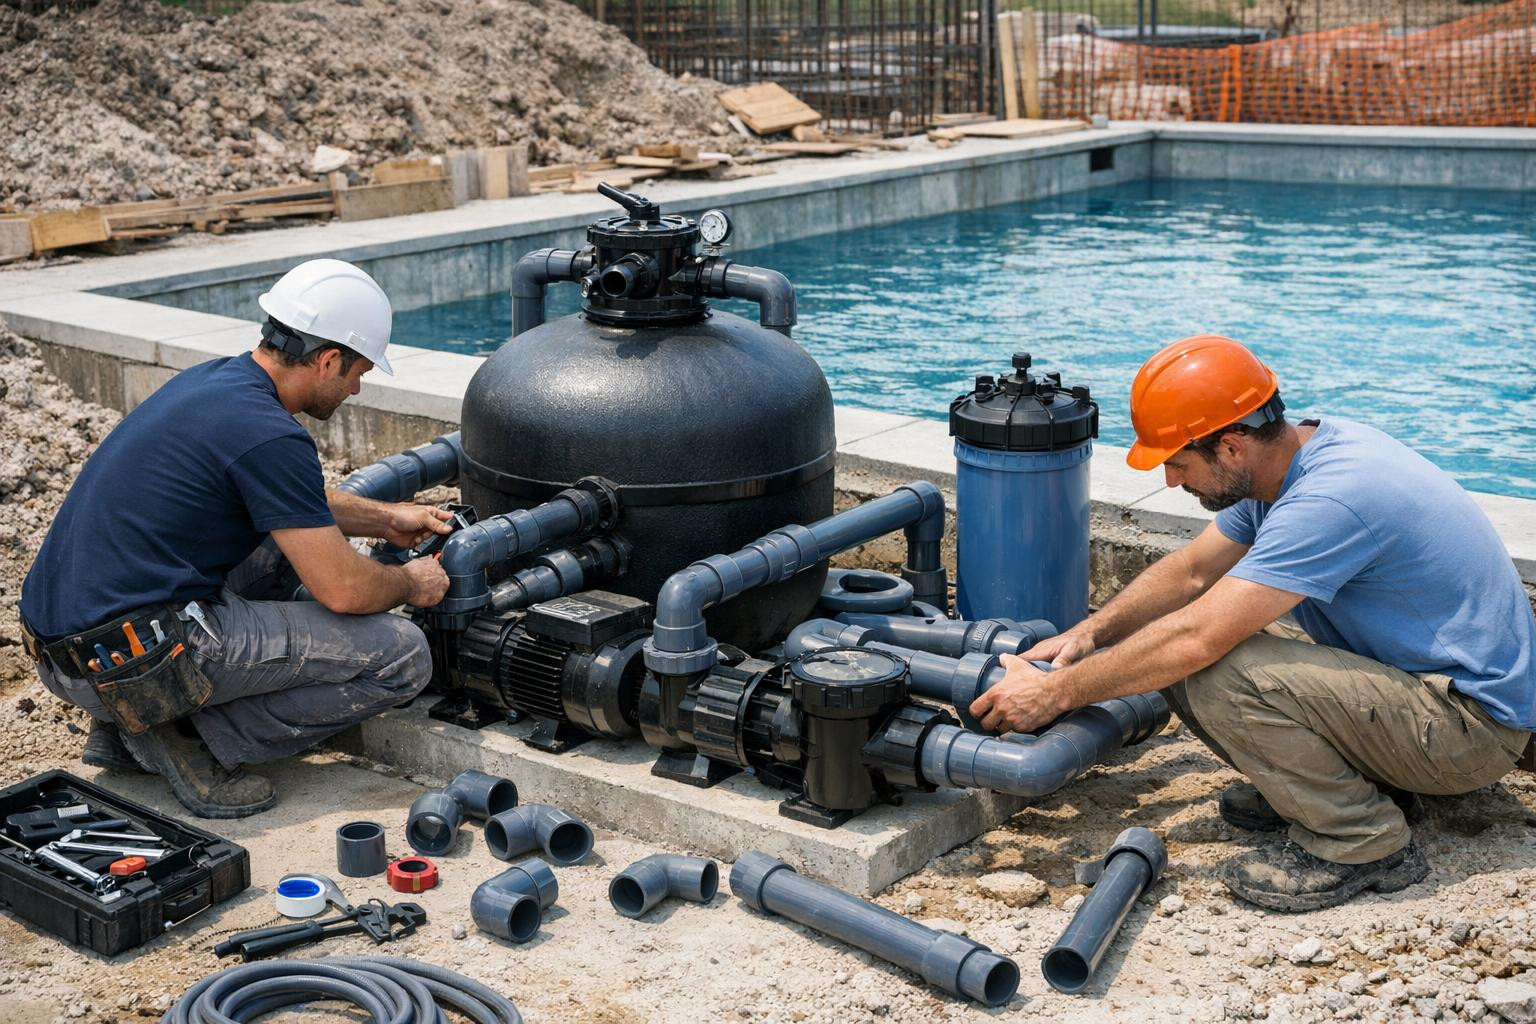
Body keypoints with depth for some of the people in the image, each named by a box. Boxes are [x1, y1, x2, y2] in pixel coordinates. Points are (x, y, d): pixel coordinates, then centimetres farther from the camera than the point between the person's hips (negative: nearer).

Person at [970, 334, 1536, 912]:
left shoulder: (1331, 499, -29)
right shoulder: (1291, 456, 0)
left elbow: (1194, 640, -31)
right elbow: (1191, 571, 12)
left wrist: (1056, 693, -21)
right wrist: (1089, 634, 0)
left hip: (1473, 722, -9)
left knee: (1218, 672, -26)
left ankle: (1363, 843, -9)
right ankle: (1366, 780, 10)